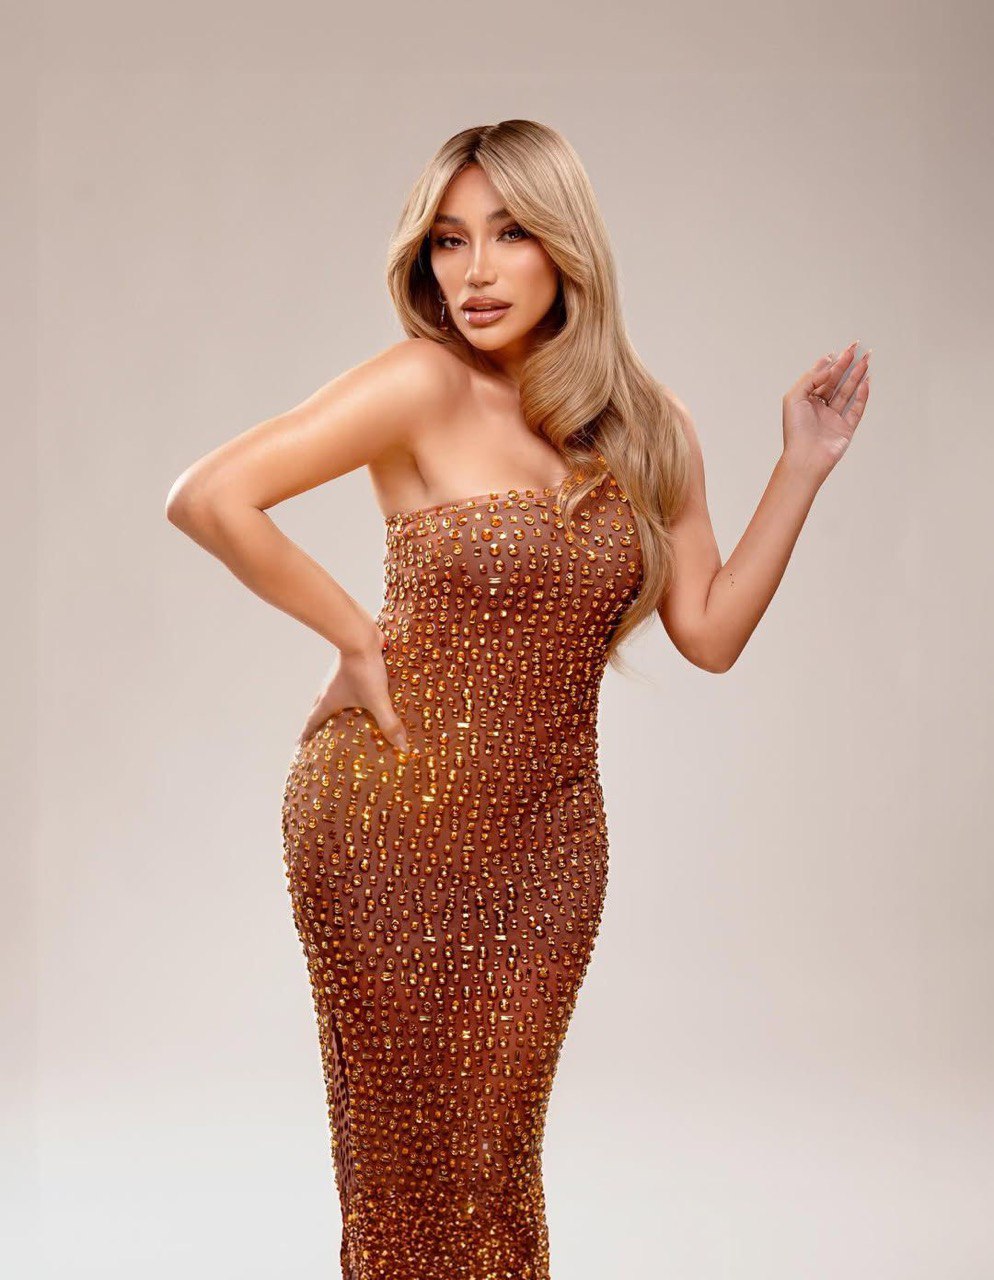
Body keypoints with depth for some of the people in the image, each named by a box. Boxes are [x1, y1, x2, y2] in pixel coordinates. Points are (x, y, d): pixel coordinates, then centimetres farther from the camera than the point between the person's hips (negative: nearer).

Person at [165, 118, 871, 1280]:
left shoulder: (647, 429, 4)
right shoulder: (423, 388, -12)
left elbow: (710, 633, 4)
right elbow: (205, 498, -17)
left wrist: (802, 467, 0)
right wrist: (355, 636, -11)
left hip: (548, 837, 4)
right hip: (390, 818, -3)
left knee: (497, 1159, 13)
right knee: (408, 1153, 8)